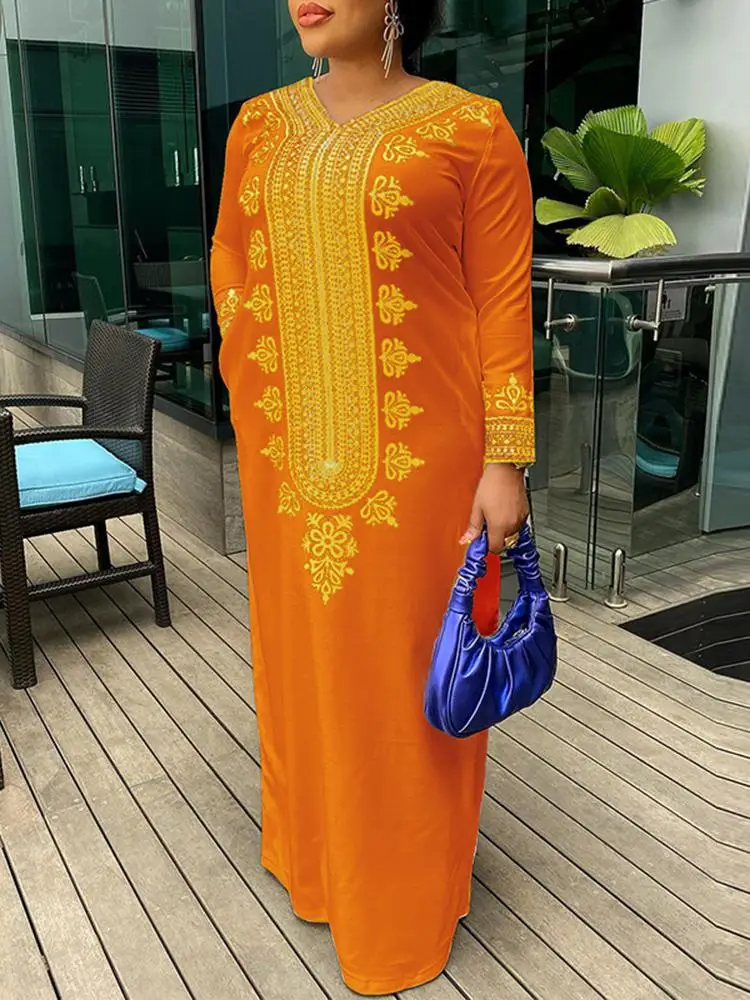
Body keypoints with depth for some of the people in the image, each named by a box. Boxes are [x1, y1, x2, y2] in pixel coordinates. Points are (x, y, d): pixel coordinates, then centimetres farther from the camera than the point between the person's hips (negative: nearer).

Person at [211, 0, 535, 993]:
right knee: (303, 648, 17)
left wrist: (505, 461, -10)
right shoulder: (261, 123, 10)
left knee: (405, 665, 7)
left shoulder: (471, 126, -4)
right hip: (291, 453, 5)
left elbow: (504, 305, -6)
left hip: (416, 455, -4)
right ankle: (314, 851, 42)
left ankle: (407, 900, 31)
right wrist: (258, 388, 10)